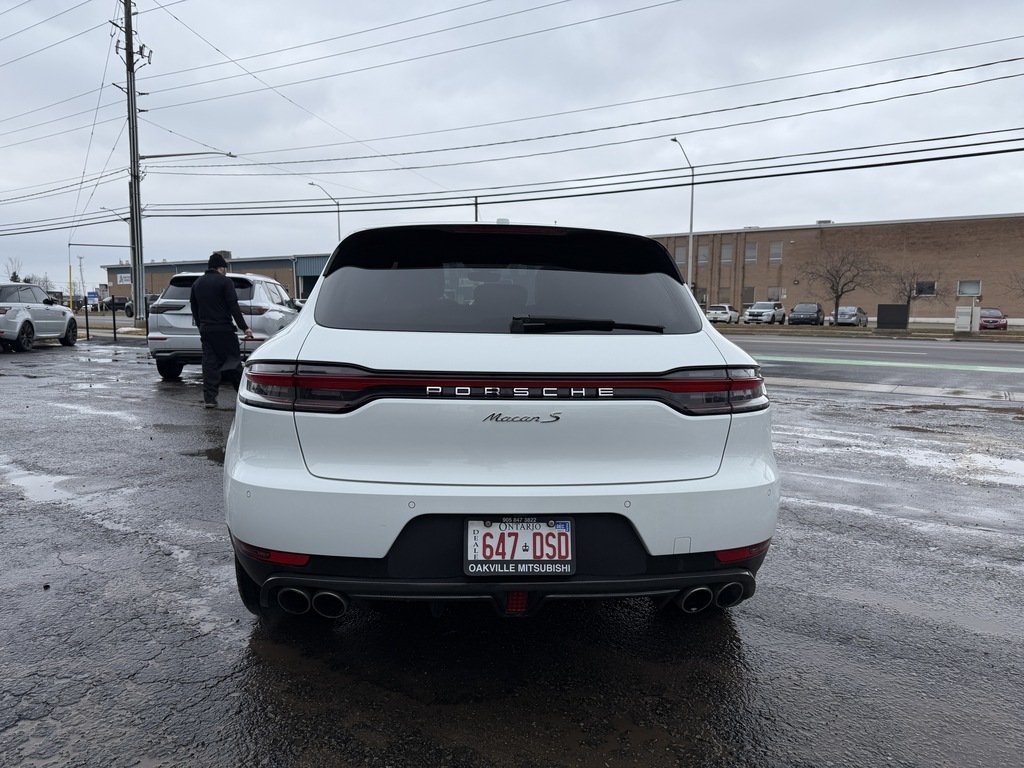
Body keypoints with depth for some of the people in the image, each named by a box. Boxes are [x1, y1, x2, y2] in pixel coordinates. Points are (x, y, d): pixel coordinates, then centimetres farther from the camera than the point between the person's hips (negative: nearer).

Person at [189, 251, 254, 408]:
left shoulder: (197, 283, 12)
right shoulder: (225, 281, -8)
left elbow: (194, 308, 17)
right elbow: (233, 307, -13)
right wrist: (244, 327, -11)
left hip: (205, 329, 5)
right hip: (224, 329, -5)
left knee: (209, 362, 6)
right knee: (233, 361, 3)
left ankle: (209, 398, 3)